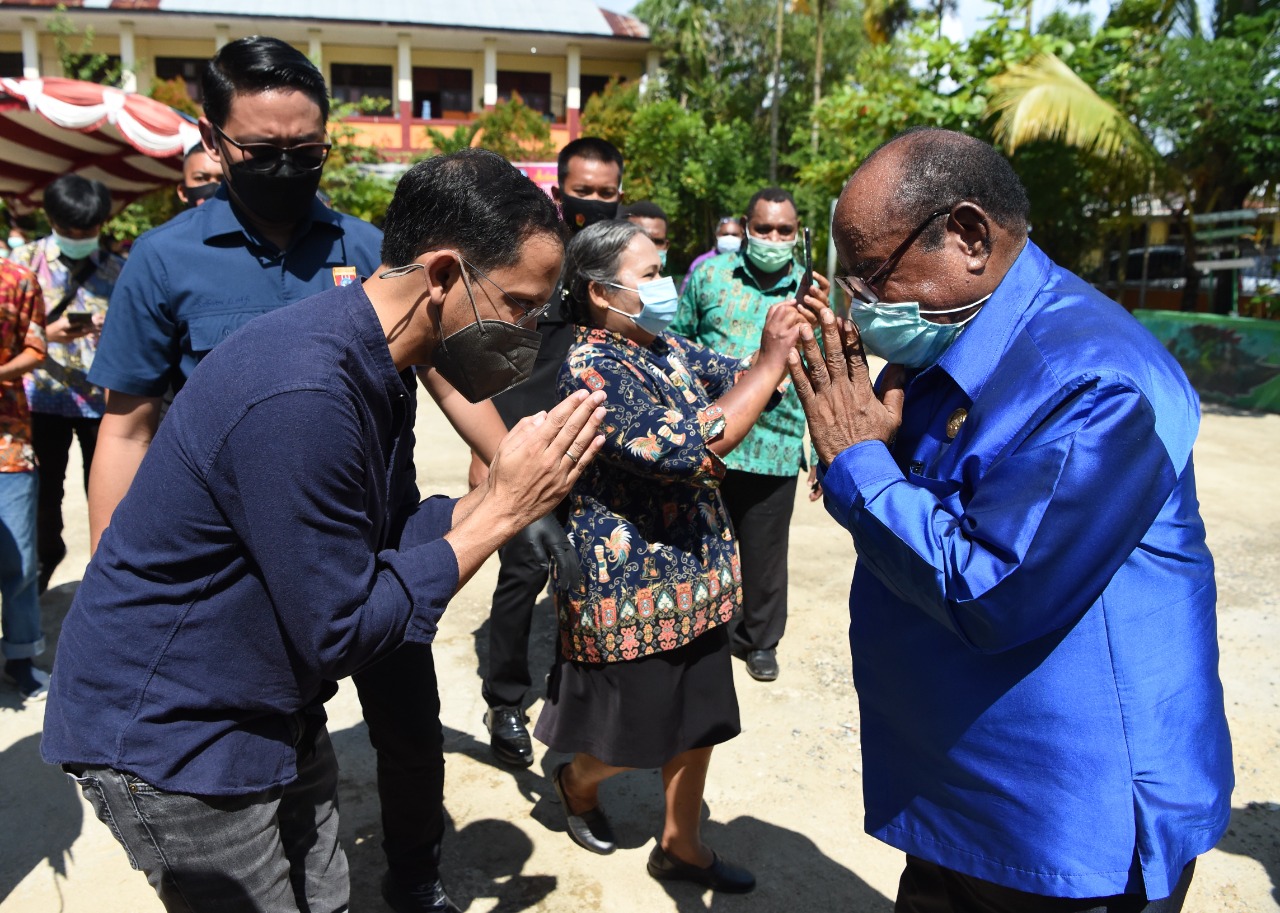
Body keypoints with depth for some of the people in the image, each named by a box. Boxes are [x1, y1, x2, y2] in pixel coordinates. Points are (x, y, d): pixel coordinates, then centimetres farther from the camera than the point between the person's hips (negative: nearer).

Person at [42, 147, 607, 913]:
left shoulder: (376, 366, -1)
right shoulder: (301, 396, -32)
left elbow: (393, 535, 2)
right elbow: (339, 633, -26)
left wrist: (502, 493, -13)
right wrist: (502, 510, -23)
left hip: (272, 719, 8)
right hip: (170, 736, -8)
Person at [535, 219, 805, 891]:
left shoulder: (667, 349, 4)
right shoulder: (590, 371, -22)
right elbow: (691, 447, -30)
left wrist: (798, 333, -11)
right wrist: (771, 360, -27)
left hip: (695, 577, 8)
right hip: (632, 588, -8)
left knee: (696, 720, 18)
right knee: (633, 735, 12)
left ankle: (681, 847, 38)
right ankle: (577, 783, 45)